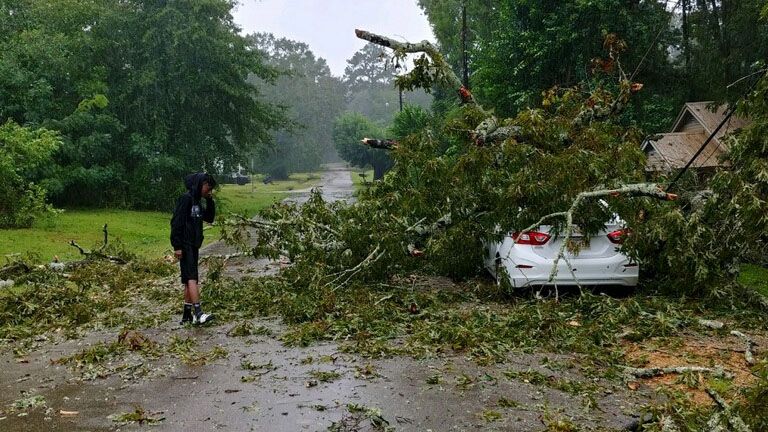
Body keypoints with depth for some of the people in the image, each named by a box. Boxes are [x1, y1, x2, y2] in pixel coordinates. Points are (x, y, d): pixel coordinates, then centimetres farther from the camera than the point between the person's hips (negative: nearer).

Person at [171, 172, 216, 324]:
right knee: (192, 278, -17)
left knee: (189, 280, 10)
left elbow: (209, 219, 21)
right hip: (185, 246, -10)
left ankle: (187, 315, 14)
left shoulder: (198, 202, 16)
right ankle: (198, 313, -25)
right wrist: (177, 246, -20)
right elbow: (176, 222, -16)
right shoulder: (186, 199, -11)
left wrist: (210, 202, 7)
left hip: (194, 246, 10)